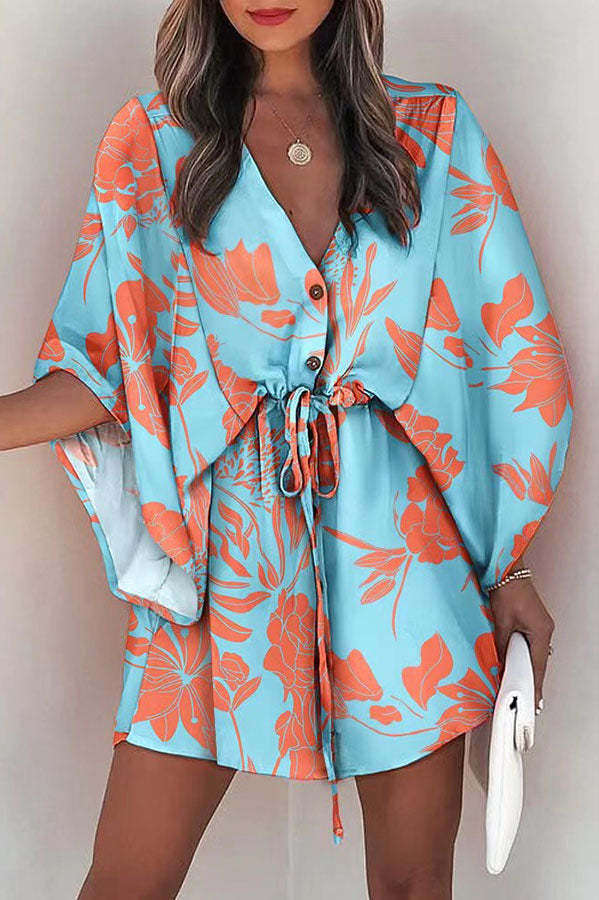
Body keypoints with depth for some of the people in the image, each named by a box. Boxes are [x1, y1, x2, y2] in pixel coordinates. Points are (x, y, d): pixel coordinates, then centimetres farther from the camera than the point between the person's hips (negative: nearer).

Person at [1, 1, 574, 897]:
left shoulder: (435, 130, 5)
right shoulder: (153, 142, 5)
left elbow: (517, 352, 6)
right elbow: (106, 362, 4)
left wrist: (512, 566, 3)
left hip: (403, 540, 1)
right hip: (227, 537, 0)